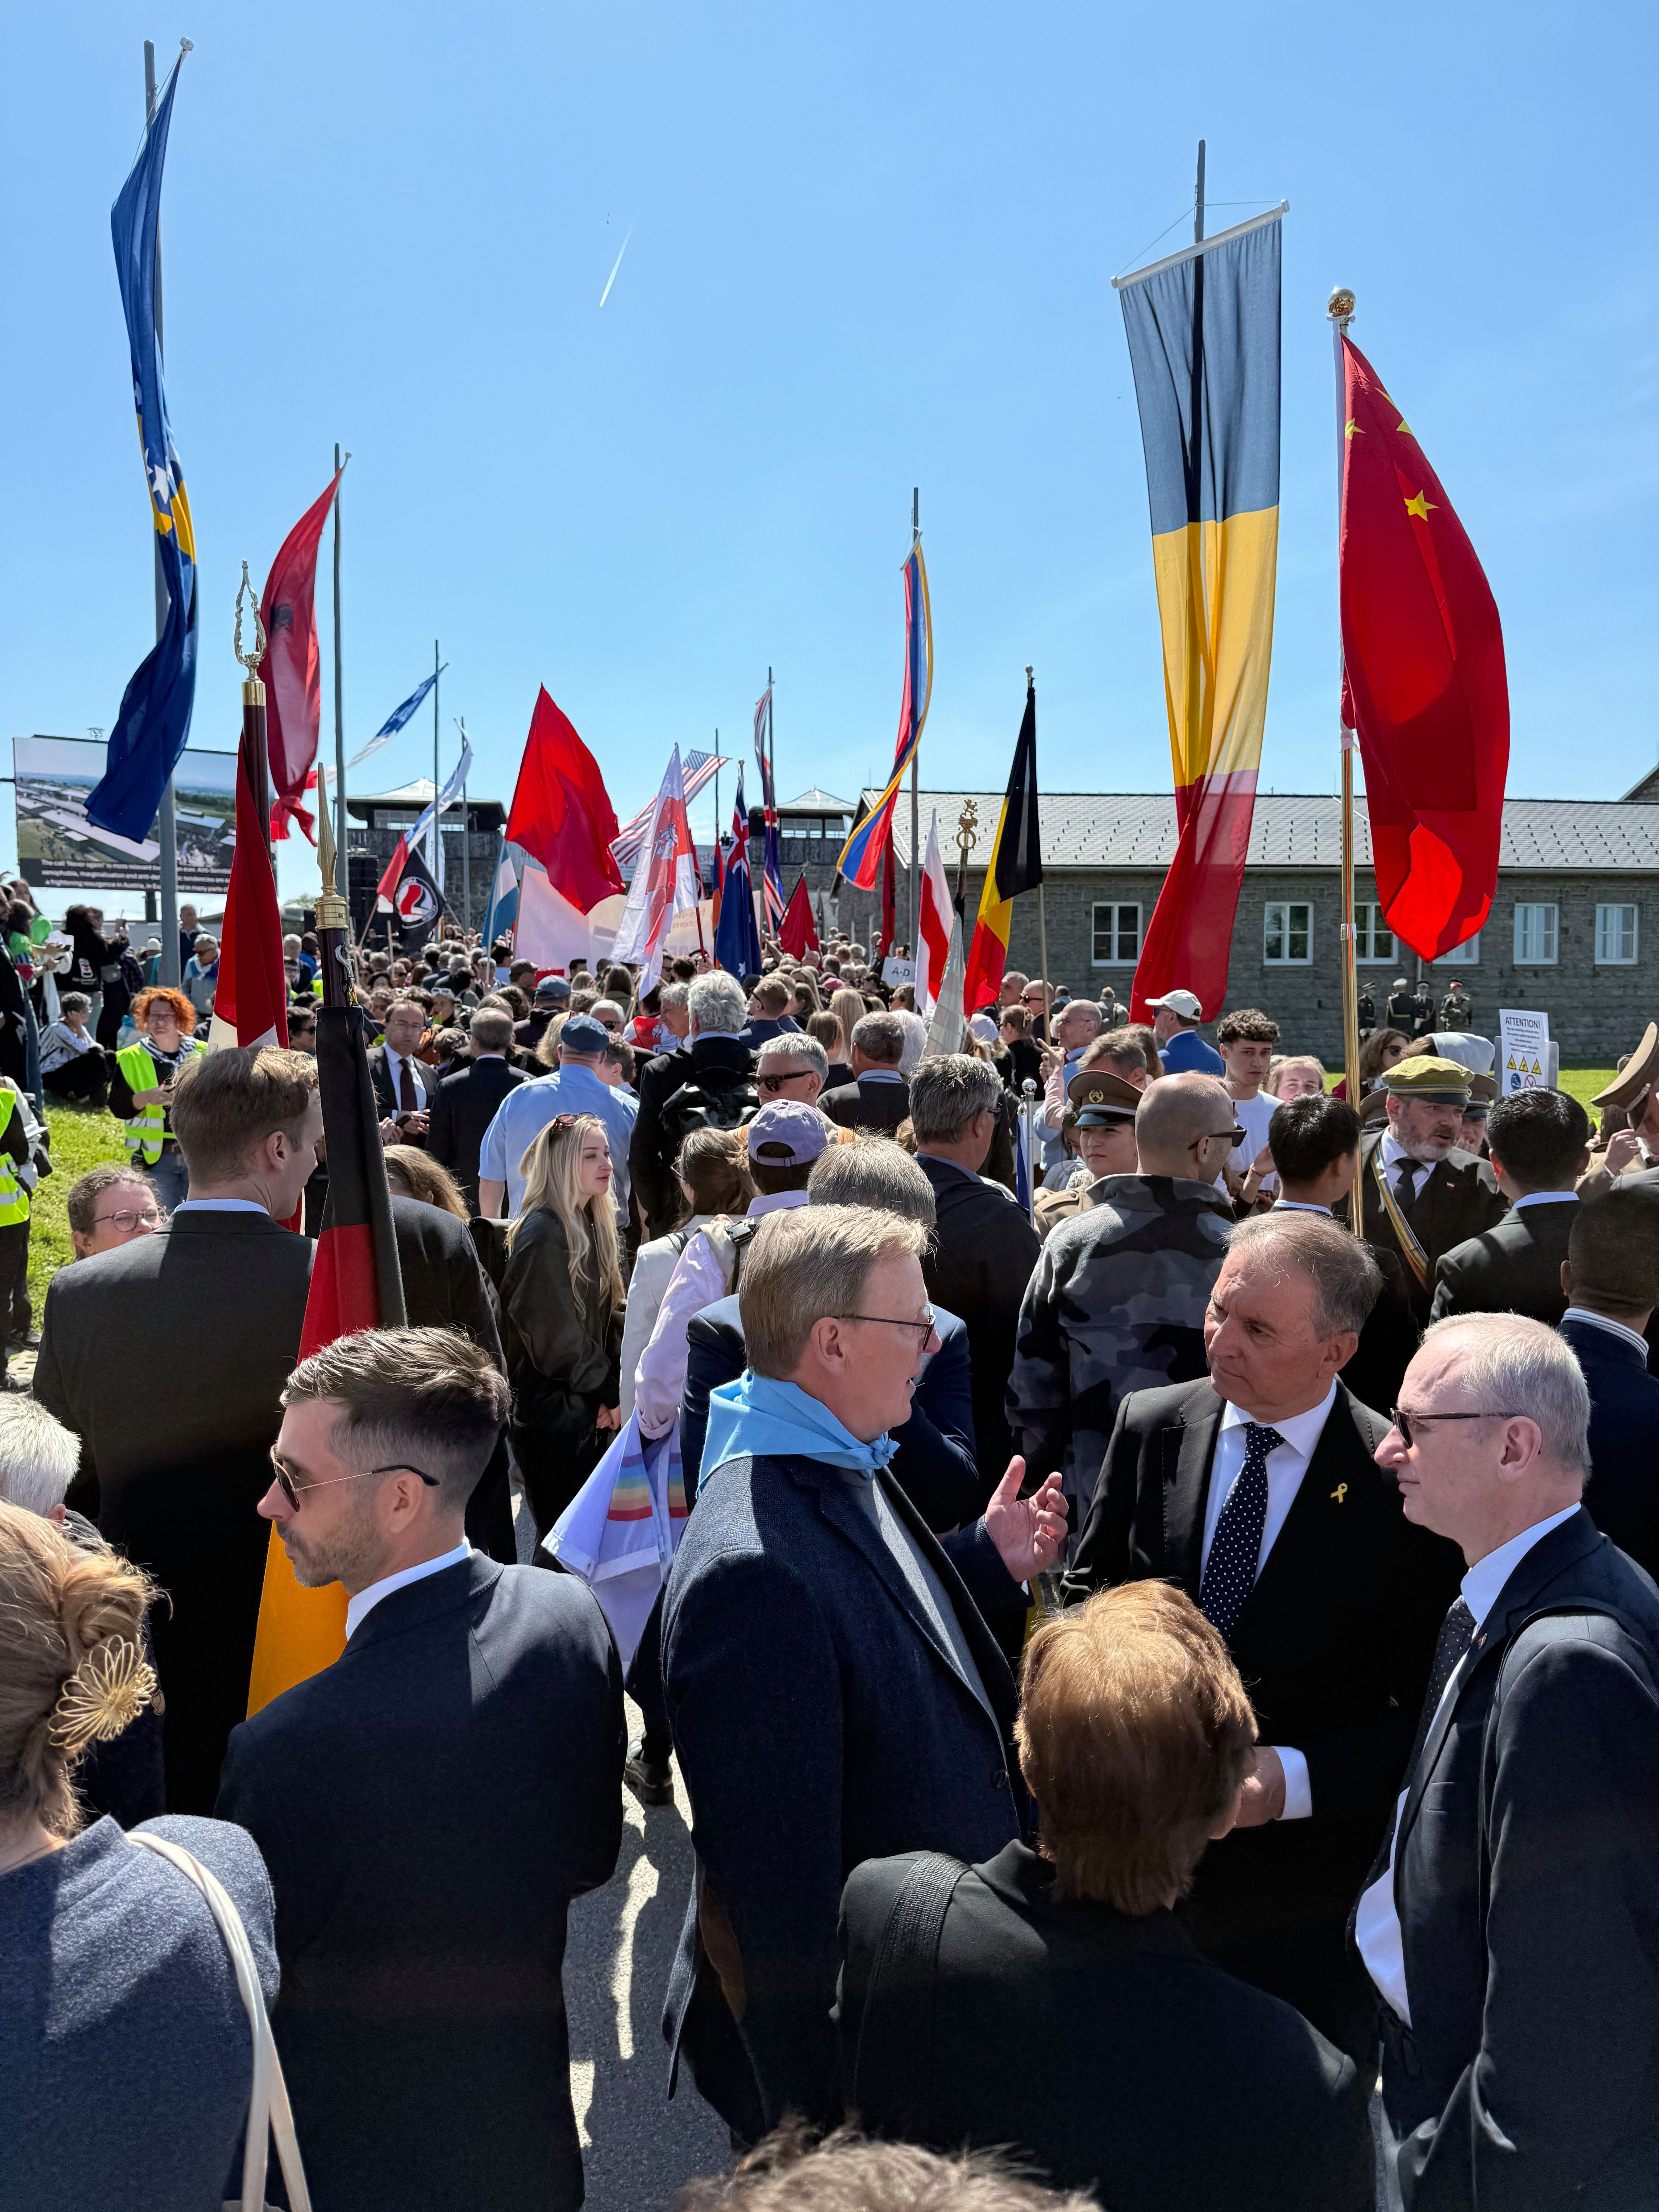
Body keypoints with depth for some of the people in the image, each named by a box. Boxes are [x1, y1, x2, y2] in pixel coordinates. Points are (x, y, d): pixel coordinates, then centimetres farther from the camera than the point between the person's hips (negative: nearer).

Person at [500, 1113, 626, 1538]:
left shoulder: (592, 1225, 11)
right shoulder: (542, 1232, -17)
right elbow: (554, 1334, -19)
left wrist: (611, 1391, -2)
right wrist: (611, 1394, -11)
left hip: (587, 1408, 8)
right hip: (552, 1412, -8)